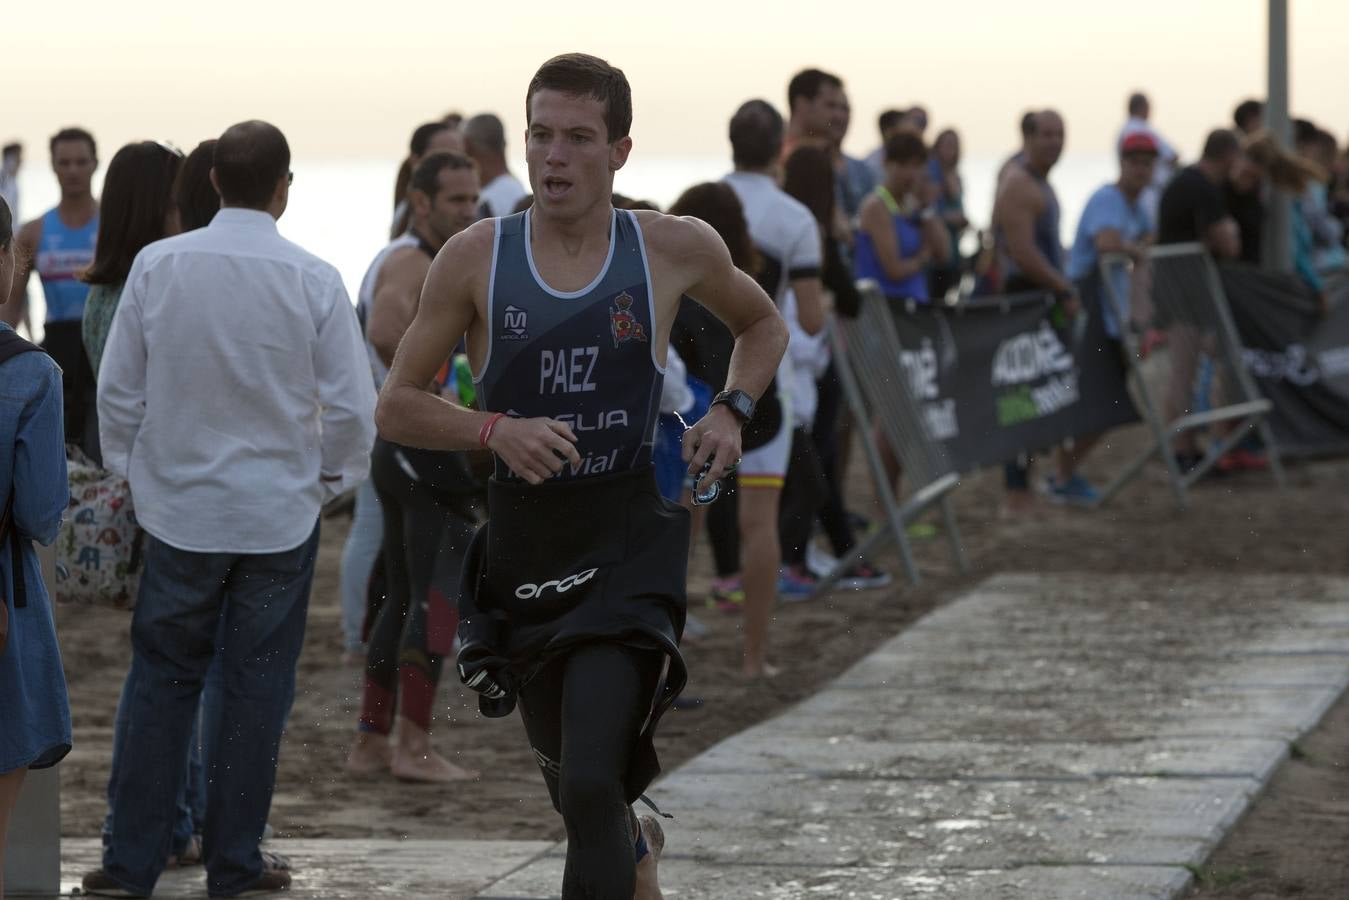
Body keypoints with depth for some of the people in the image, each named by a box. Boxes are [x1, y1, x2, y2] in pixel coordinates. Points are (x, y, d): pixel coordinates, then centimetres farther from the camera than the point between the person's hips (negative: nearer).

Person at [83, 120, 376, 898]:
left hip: (180, 509, 1)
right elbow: (354, 409, -8)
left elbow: (118, 390, -1)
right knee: (256, 689, 9)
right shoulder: (313, 281, -12)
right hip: (280, 513, -1)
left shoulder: (158, 267, -8)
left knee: (164, 683, 10)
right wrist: (332, 478, 10)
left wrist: (133, 472, 14)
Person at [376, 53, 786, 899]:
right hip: (520, 548, 3)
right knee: (569, 779, 20)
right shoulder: (476, 257, -3)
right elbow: (395, 408, 0)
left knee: (591, 784, -21)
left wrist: (732, 411, 0)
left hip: (626, 549, -2)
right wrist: (495, 429, -18)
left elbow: (765, 327, 19)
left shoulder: (677, 248, -2)